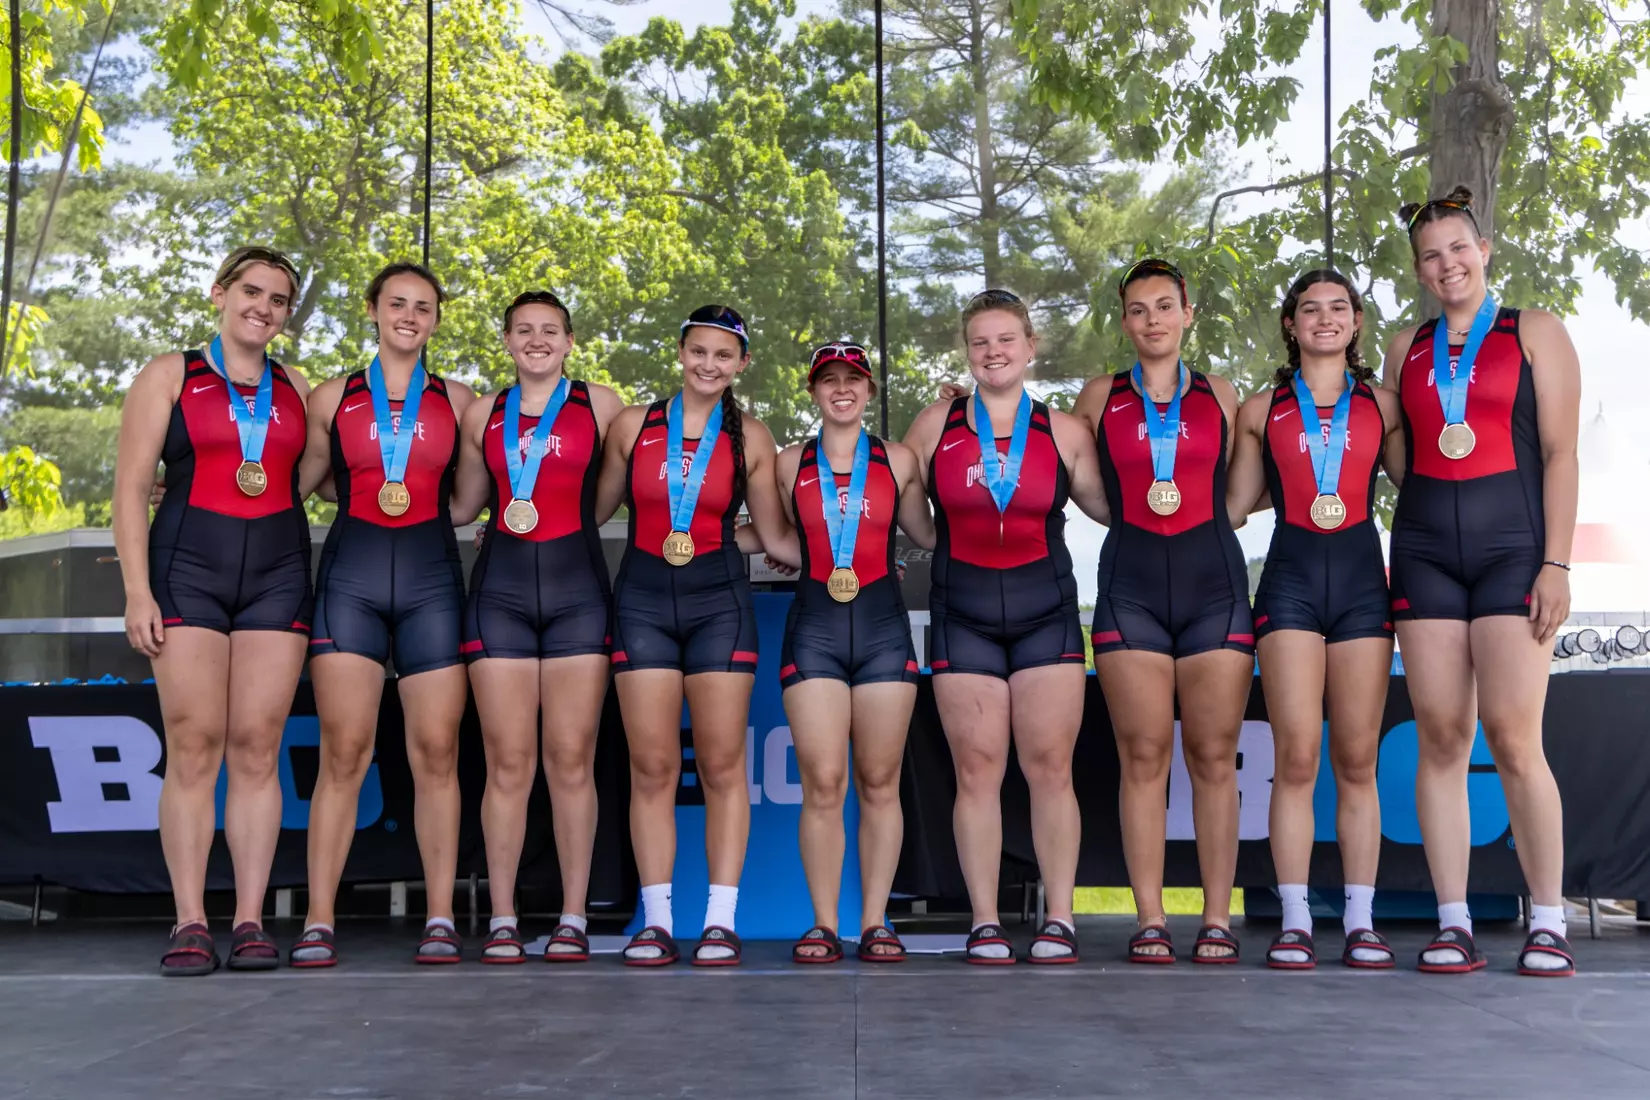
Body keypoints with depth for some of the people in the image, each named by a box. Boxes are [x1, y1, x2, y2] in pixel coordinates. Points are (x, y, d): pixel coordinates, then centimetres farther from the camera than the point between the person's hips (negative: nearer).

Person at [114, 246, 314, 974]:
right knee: (194, 749, -6)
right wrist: (137, 592, -8)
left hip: (277, 577, 2)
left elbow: (311, 478, 26)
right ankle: (189, 924, -3)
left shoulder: (297, 390, 16)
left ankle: (250, 922, 1)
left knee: (256, 750, -1)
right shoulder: (169, 376, 7)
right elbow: (131, 488, 0)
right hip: (188, 571, -2)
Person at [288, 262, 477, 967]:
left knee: (436, 753, -2)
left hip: (432, 582, 1)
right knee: (344, 753, -6)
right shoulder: (332, 399, 11)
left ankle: (439, 919, 4)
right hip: (350, 580, -1)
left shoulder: (458, 400, 13)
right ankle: (319, 921, -2)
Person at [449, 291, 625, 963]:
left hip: (577, 586, -1)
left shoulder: (600, 405, 8)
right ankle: (502, 920, 3)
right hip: (500, 587, 1)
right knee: (508, 761, -2)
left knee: (571, 758, -3)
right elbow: (460, 507, 20)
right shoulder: (483, 415, 13)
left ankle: (573, 920, 4)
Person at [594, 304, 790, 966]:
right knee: (652, 767, -1)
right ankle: (656, 922, 5)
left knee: (722, 764, -2)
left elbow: (775, 535, 11)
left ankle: (721, 923, 3)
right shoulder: (633, 425, 6)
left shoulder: (750, 439, 5)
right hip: (644, 600, 0)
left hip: (720, 601, 0)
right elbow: (595, 511, 13)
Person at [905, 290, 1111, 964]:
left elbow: (1111, 508, 14)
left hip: (1046, 609, 0)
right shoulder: (935, 426, 5)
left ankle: (1059, 919, 5)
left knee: (1049, 767, -3)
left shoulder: (1063, 432, 6)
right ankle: (984, 924, 5)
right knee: (977, 769, -2)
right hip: (962, 611, 0)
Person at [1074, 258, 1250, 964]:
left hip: (1214, 583, 0)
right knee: (1143, 757, -3)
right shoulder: (1099, 397, 10)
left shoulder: (1220, 397, 11)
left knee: (1213, 755, -2)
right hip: (1131, 587, 0)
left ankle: (1217, 920, 3)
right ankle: (1150, 921, 1)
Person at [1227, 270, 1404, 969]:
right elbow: (1235, 506, 16)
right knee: (1296, 757, -9)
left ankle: (1361, 923, 6)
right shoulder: (1261, 411, 11)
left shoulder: (1382, 406, 12)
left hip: (1361, 578, 1)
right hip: (1290, 577, -1)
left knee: (1357, 760, 1)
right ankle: (1294, 923, -5)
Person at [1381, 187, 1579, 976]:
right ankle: (1453, 925, 2)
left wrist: (1556, 563, -9)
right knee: (1439, 739, -1)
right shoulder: (1406, 349, 16)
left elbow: (1559, 453, 0)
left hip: (1512, 544, -3)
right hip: (1425, 547, 3)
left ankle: (1547, 925, -2)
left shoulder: (1536, 334, 7)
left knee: (1513, 738, -11)